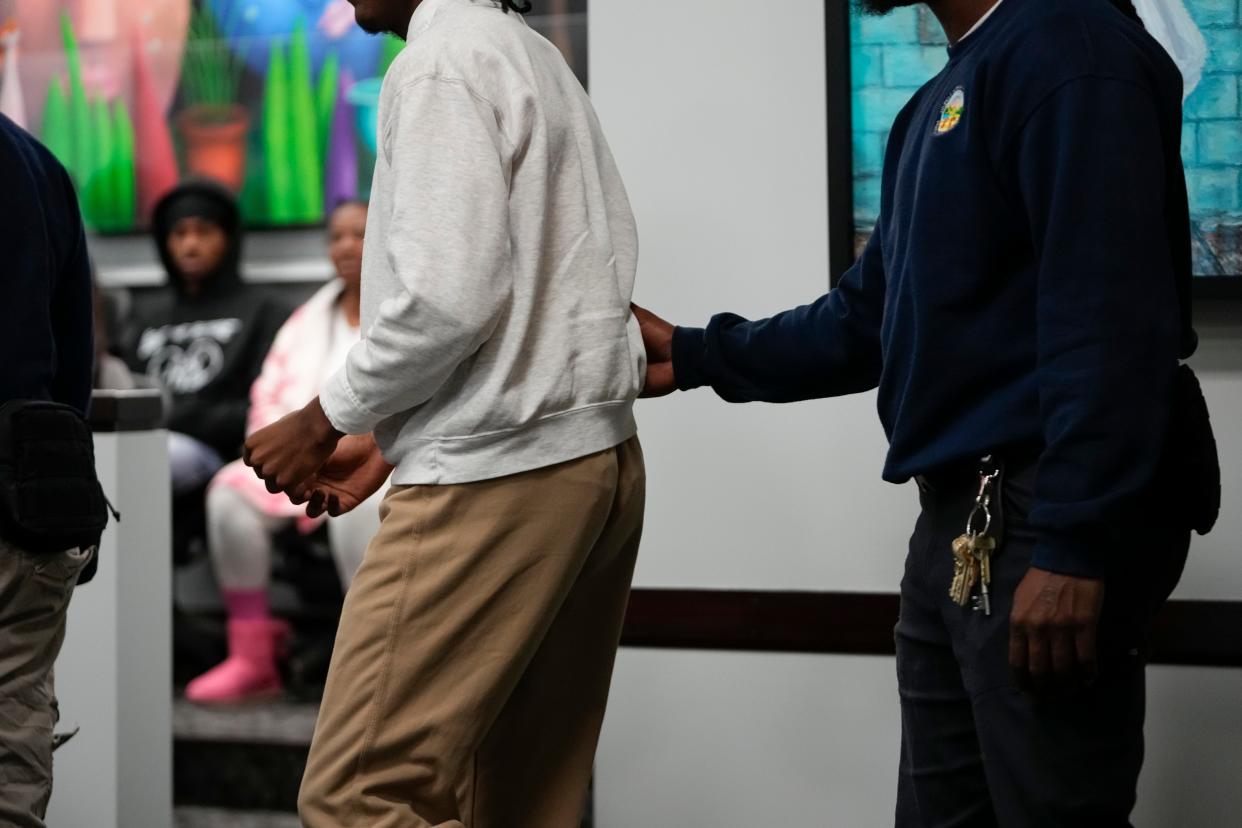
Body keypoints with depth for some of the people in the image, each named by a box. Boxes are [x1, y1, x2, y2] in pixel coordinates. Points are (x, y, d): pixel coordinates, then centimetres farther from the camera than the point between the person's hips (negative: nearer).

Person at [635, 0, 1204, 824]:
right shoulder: (942, 102, 20)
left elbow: (1110, 319, -21)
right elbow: (869, 317, 26)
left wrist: (1074, 546, -25)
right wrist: (693, 356, 23)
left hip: (1040, 529, -10)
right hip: (959, 522, 10)